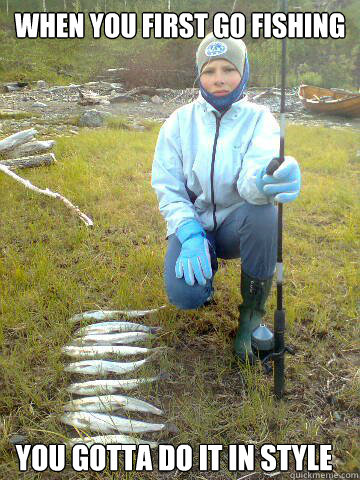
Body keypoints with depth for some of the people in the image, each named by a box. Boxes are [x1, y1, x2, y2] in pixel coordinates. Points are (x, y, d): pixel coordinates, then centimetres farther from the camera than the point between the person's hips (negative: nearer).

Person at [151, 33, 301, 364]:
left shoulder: (259, 119, -8)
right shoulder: (181, 120, -4)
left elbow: (255, 175, -28)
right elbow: (166, 185, -6)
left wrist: (266, 181, -54)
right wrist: (190, 235, -22)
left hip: (237, 223, 0)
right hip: (193, 222, 1)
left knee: (264, 212, -35)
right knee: (185, 295, -26)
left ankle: (252, 314, -15)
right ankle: (205, 262, 13)